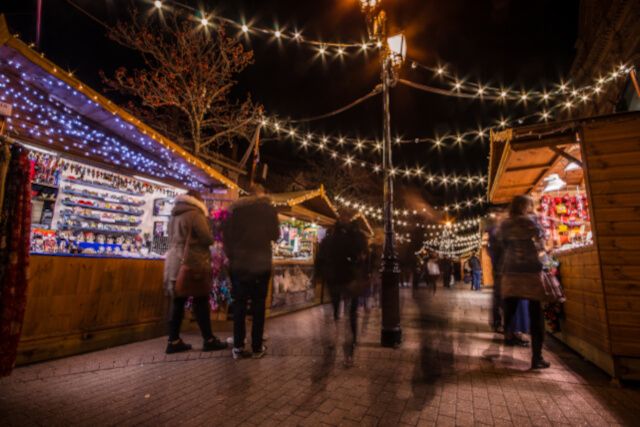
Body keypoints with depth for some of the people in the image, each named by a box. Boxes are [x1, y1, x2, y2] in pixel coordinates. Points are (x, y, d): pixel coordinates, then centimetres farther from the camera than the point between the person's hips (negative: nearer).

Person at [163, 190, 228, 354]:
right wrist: (212, 237, 7)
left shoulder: (174, 216, 16)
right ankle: (208, 340, 5)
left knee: (178, 302, 9)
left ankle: (174, 341, 12)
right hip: (193, 263, -8)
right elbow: (208, 239, -13)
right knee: (201, 302, -2)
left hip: (175, 263, 8)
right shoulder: (195, 214, -10)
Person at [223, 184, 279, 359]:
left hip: (239, 263, 1)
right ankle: (257, 347, 14)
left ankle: (238, 347, 14)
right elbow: (275, 235, 5)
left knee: (239, 305, 9)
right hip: (261, 264, -1)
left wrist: (230, 255, 7)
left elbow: (226, 234, -1)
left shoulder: (236, 207, 1)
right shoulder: (269, 209, -1)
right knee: (258, 305, 8)